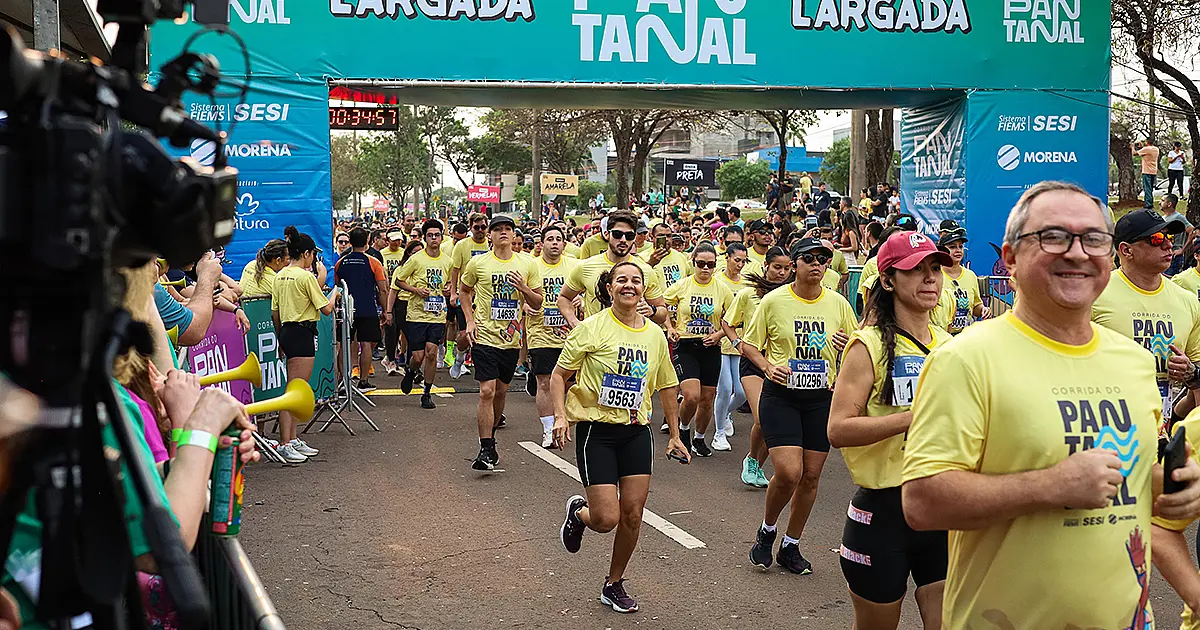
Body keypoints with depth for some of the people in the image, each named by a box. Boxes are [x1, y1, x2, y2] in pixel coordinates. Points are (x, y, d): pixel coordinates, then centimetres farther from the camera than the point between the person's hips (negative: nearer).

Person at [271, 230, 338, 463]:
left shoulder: (280, 276, 10)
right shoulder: (306, 277, -13)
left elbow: (274, 312, 14)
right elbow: (326, 309, -12)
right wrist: (334, 293, 7)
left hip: (286, 332, 9)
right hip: (303, 333, -9)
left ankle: (292, 439, 19)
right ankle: (284, 443, -6)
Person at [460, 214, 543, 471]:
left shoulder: (527, 264, 3)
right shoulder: (478, 263, -2)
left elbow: (538, 303, 8)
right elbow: (465, 291, 15)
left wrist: (523, 288, -12)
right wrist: (470, 321, 2)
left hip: (511, 338, 3)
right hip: (485, 336, -3)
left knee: (501, 391, 13)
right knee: (487, 391, -12)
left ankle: (490, 437, 33)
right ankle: (486, 449, -7)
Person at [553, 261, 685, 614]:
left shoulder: (655, 334, 6)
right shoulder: (592, 328, -8)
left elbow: (666, 386, 17)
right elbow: (559, 375, -3)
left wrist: (675, 435, 17)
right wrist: (560, 415, -17)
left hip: (636, 431, 4)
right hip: (596, 429, -4)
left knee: (632, 515, 1)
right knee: (607, 519, -10)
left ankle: (614, 585, 22)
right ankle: (578, 512, 27)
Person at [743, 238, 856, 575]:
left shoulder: (838, 303, 3)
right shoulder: (774, 300, -5)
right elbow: (749, 344, 2)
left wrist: (849, 345, -10)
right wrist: (767, 366, -16)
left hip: (822, 398, 3)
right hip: (780, 396, -3)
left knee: (811, 476, 6)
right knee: (788, 472, -15)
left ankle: (790, 546, 25)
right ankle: (766, 530, 14)